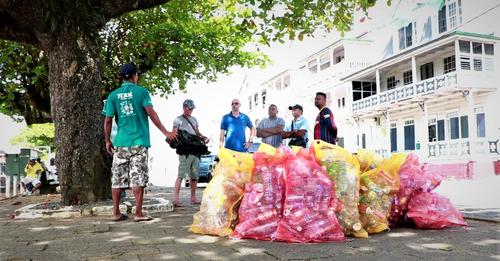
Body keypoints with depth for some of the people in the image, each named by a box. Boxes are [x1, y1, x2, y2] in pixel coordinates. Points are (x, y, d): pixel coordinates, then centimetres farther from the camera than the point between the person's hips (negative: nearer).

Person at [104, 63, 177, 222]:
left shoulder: (113, 95, 8)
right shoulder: (141, 91, 0)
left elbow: (108, 120, 5)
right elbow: (151, 113, -10)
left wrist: (107, 141, 15)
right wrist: (165, 132, -8)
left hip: (120, 143, 3)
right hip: (139, 142, -3)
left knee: (117, 179, 9)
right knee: (138, 178, -1)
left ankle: (116, 213, 15)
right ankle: (138, 214, 0)